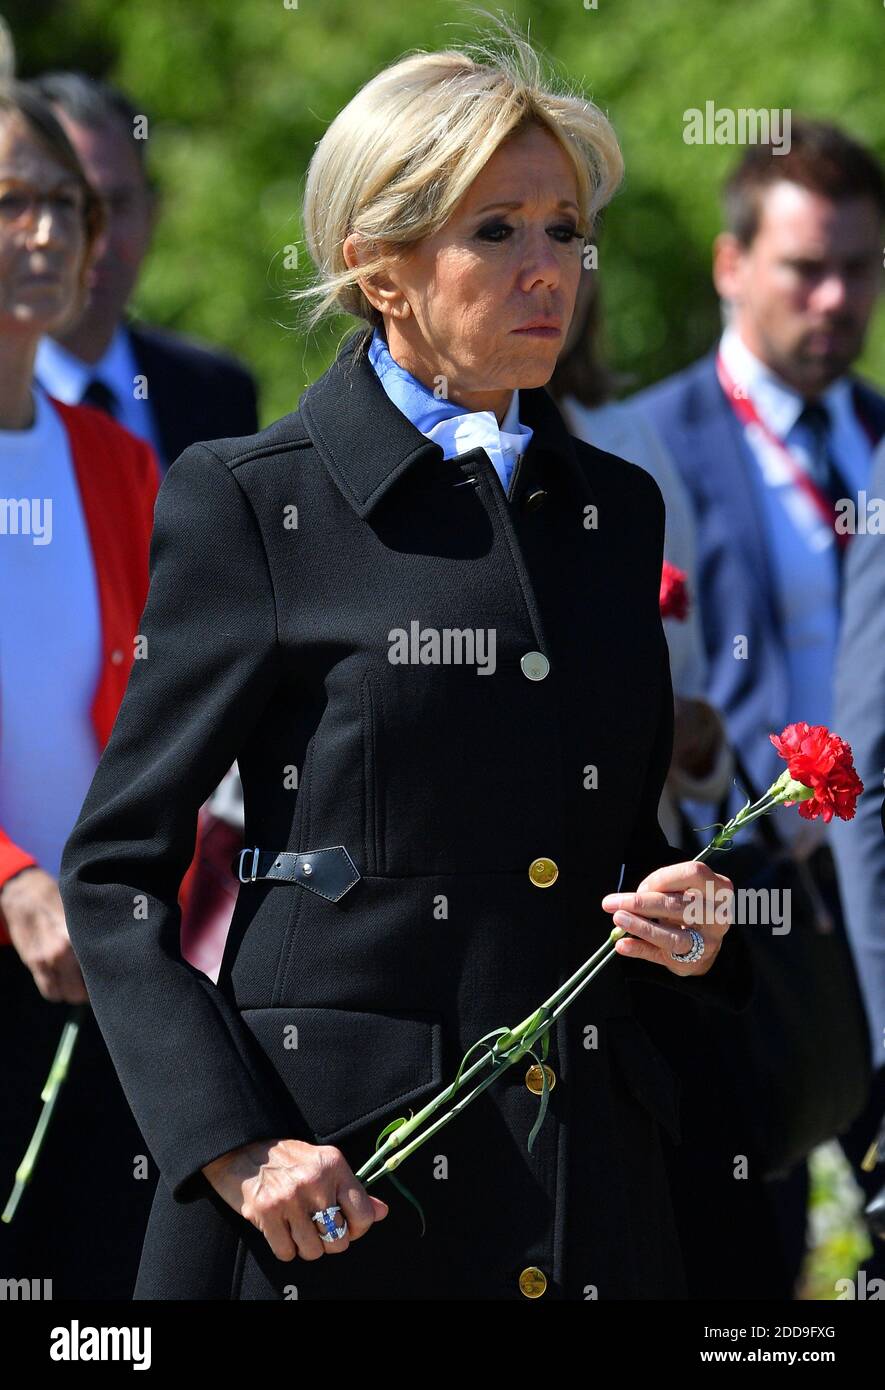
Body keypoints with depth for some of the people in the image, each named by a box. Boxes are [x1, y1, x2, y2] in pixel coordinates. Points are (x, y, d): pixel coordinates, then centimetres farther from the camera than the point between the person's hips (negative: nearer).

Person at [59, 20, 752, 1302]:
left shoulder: (615, 509, 14)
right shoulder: (252, 506, -2)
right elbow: (116, 872, -3)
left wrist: (691, 933, 0)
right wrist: (228, 1143, -14)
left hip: (586, 1186, 5)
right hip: (327, 1174, -5)